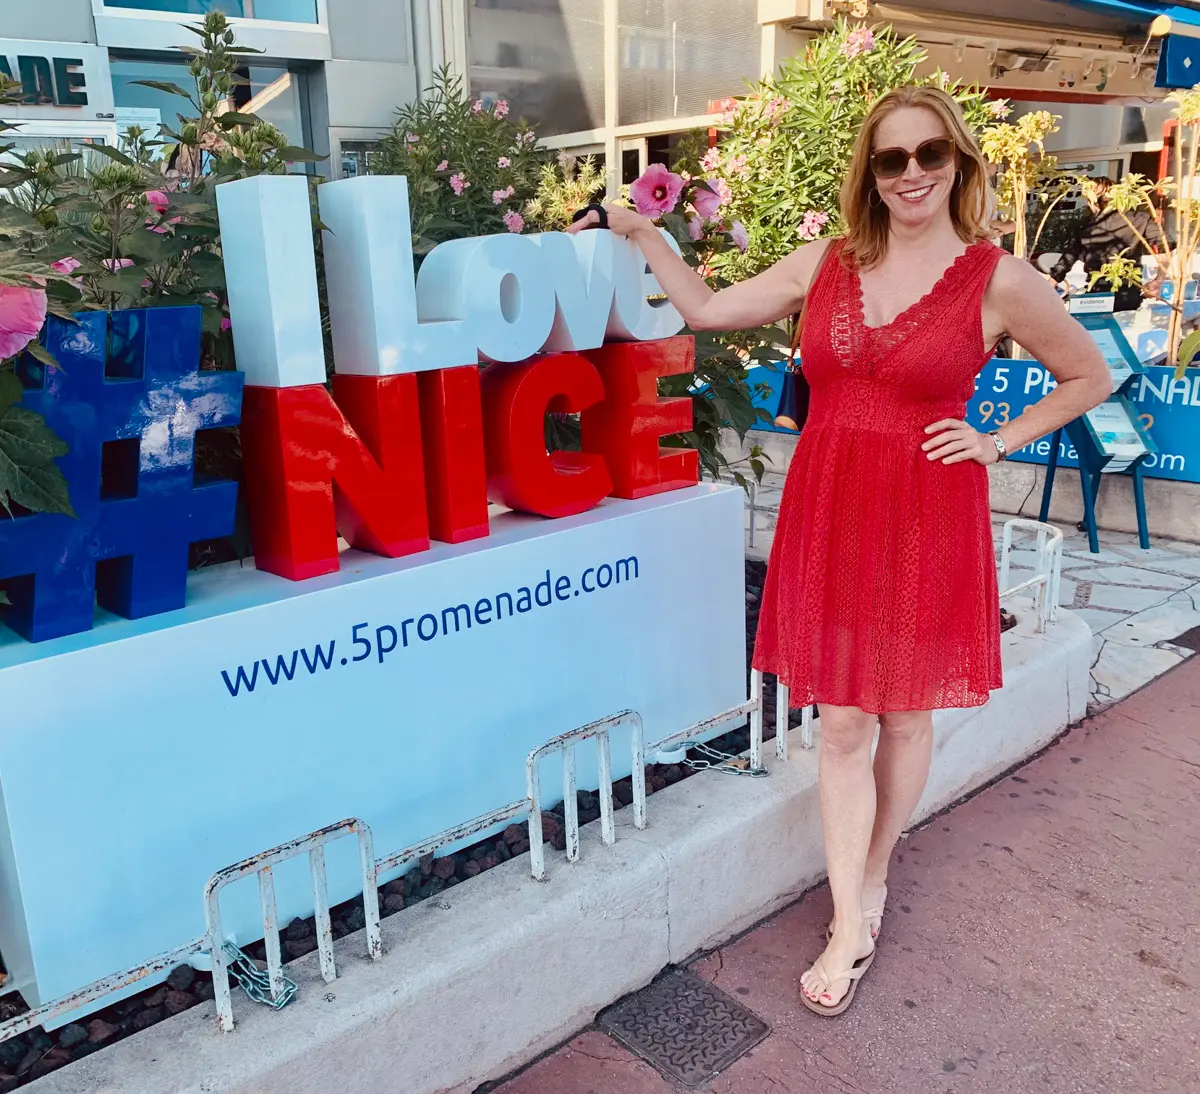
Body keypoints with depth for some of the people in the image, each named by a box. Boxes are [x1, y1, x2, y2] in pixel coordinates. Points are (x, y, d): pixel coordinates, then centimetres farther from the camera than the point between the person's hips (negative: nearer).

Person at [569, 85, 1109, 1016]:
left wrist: (997, 443, -1)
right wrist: (641, 234, 7)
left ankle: (873, 878, 37)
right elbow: (708, 310, 10)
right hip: (828, 514, 2)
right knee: (842, 725, 6)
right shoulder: (828, 263, 4)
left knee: (905, 717, 12)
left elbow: (1091, 379, 7)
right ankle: (851, 929, 19)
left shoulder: (1000, 282, -5)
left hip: (928, 520, -2)